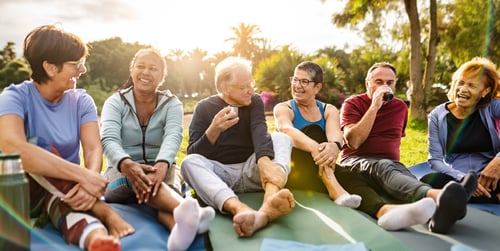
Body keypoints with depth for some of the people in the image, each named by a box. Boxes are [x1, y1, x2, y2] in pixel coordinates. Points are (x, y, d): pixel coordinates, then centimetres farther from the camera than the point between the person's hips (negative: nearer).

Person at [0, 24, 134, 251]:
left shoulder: (81, 101, -2)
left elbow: (94, 149, -16)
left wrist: (88, 183, -39)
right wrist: (83, 175, -40)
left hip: (64, 188, 2)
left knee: (75, 199, -35)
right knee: (34, 146, -31)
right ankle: (103, 211, -38)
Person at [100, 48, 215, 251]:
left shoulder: (171, 103, 2)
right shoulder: (115, 102, 1)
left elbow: (173, 137, -19)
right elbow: (109, 139, -17)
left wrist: (161, 166, -43)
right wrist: (127, 165, -41)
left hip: (161, 171, 1)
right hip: (121, 173, -1)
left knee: (155, 184, -35)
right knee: (142, 179, -36)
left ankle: (180, 226, -69)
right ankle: (190, 213, -68)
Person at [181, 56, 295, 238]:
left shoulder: (255, 102, 5)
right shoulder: (204, 107, 1)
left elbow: (259, 132, -17)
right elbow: (192, 154, -5)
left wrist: (264, 161, -38)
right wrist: (214, 130, -24)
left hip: (250, 171, 1)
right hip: (218, 173, -1)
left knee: (281, 138, -21)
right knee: (190, 162, -30)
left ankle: (268, 205, -52)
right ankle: (241, 209, -56)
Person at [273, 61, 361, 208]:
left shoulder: (329, 110, 9)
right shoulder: (283, 108, 0)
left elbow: (335, 134, -15)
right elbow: (286, 130, -26)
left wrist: (334, 146, -43)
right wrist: (315, 148, -48)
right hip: (292, 173, -4)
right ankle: (334, 188, -44)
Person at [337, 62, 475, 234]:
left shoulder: (400, 107, 18)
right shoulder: (352, 104, 3)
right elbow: (353, 142, -13)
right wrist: (374, 106, -12)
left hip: (392, 164, 3)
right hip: (356, 162, -3)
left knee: (404, 174, -34)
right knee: (384, 167, -38)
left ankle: (438, 209, -68)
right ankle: (435, 196, -69)